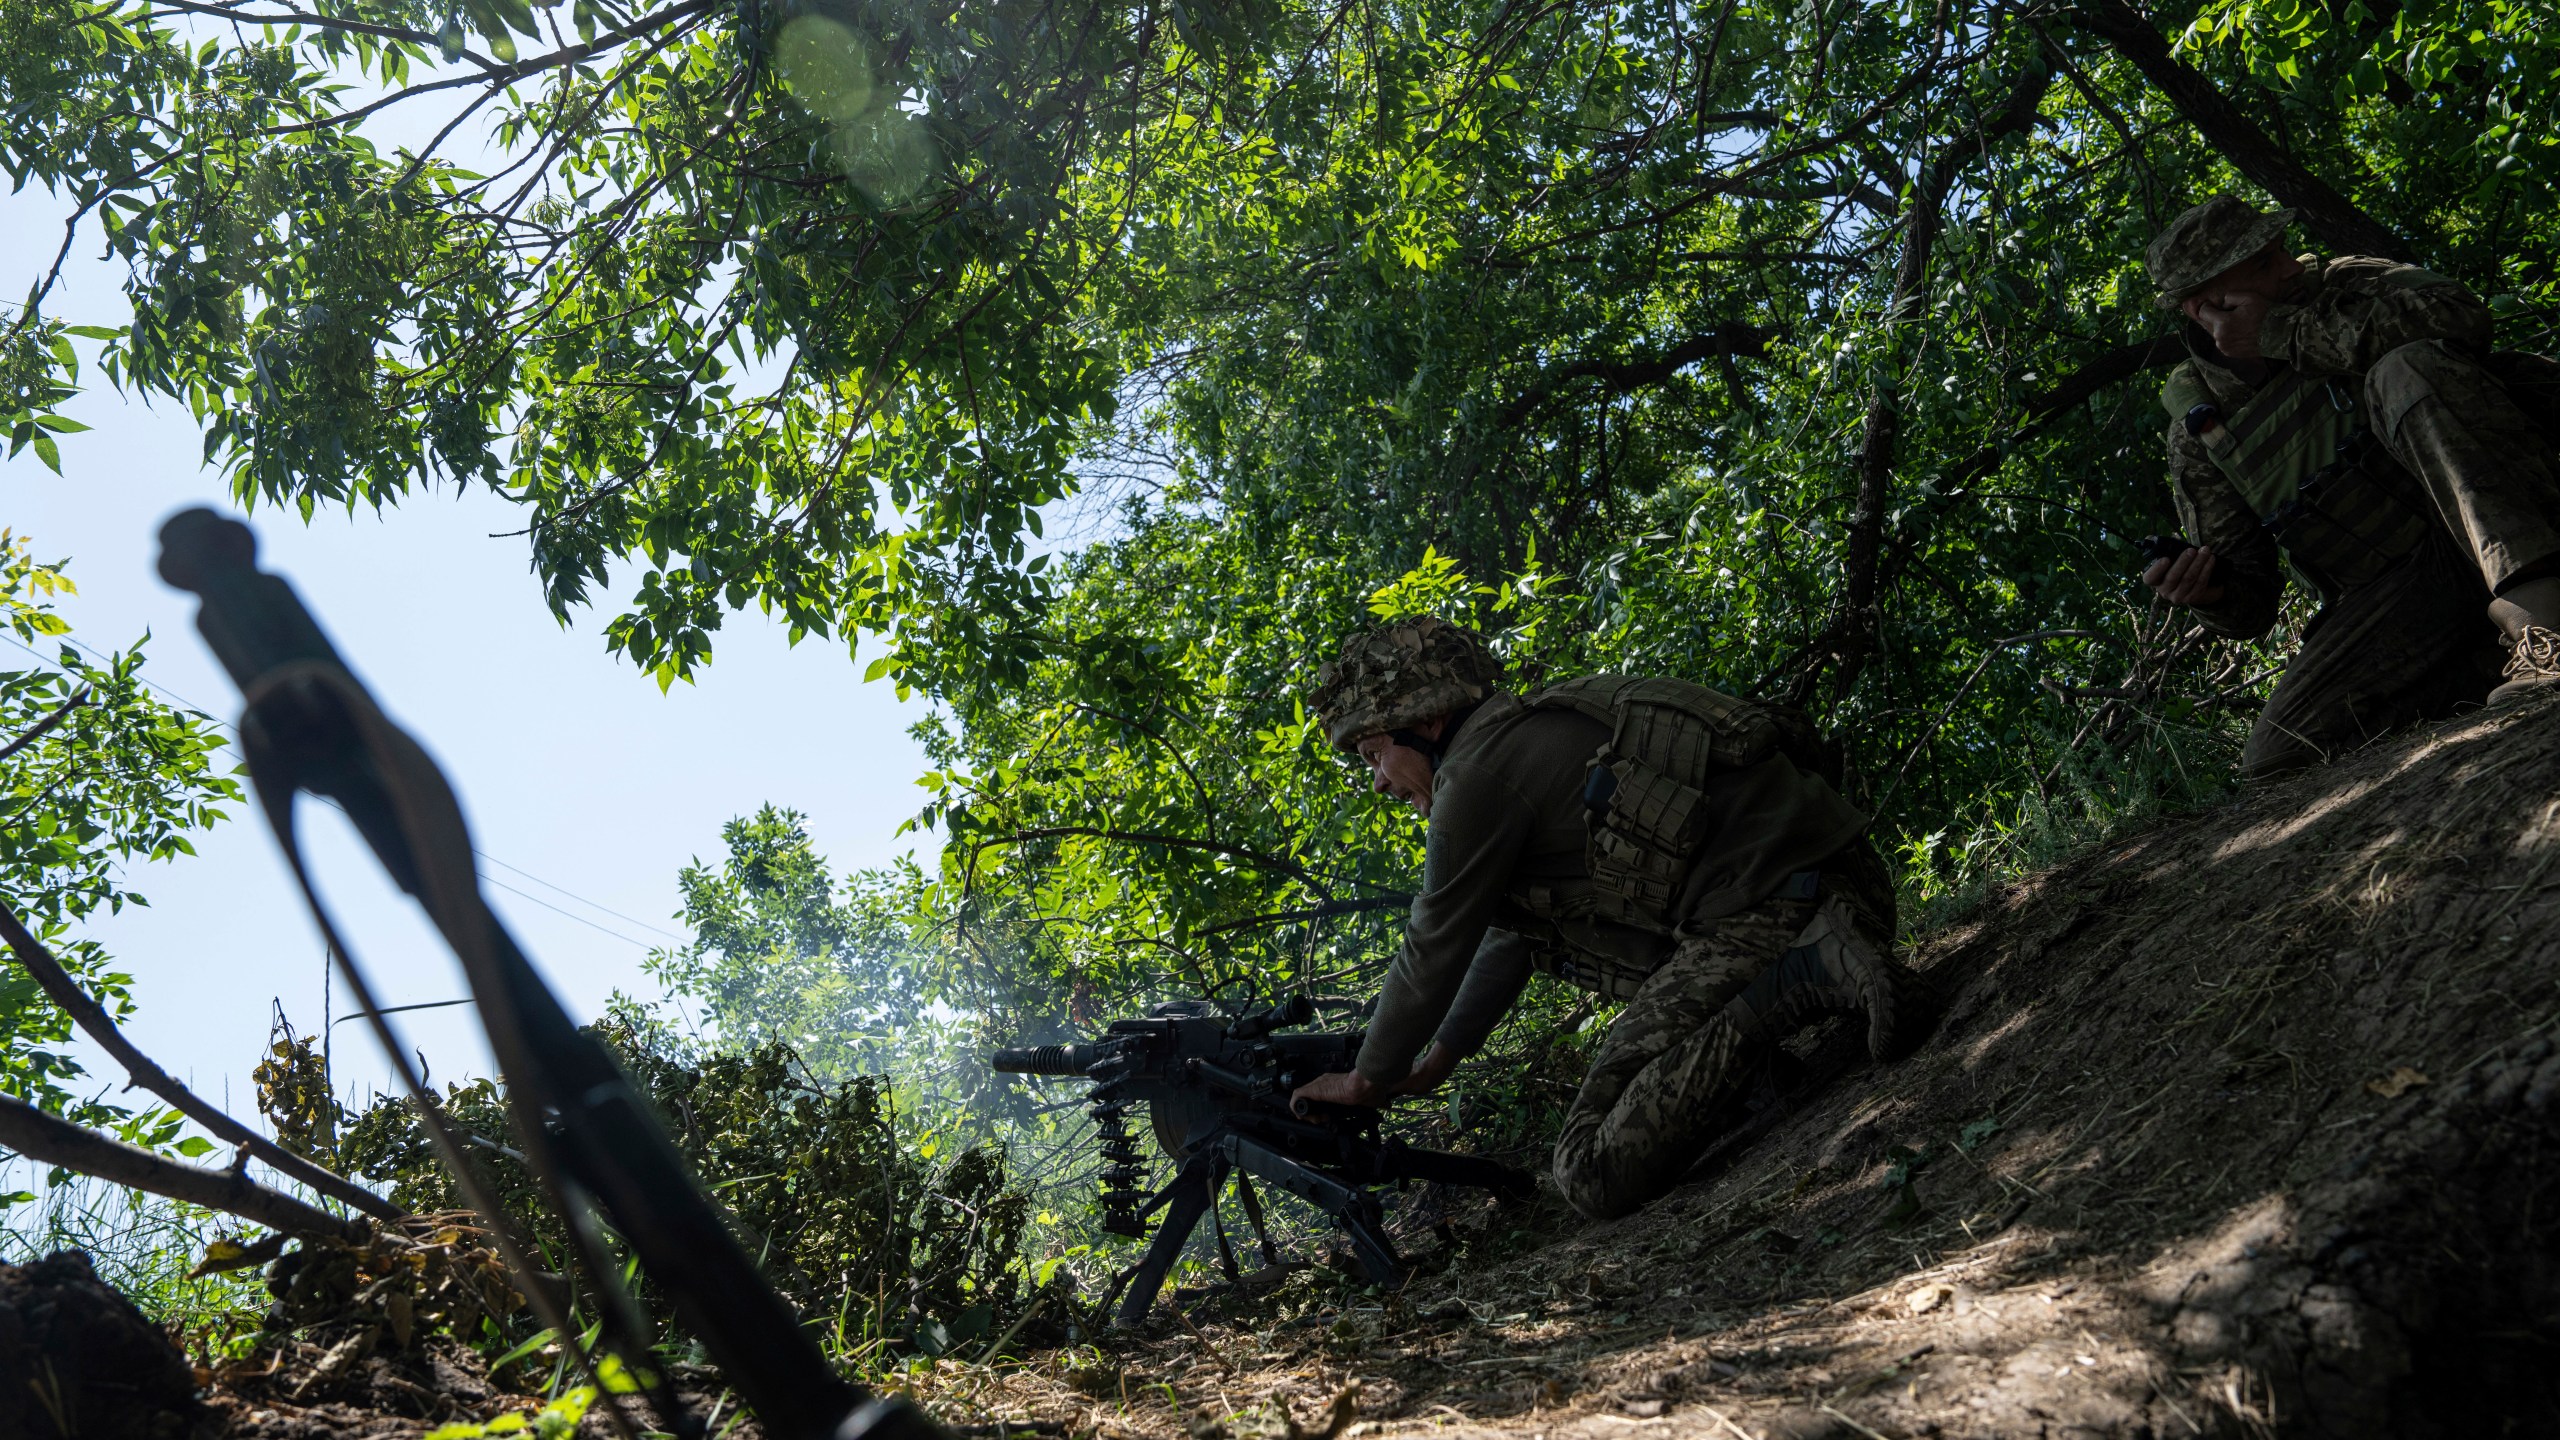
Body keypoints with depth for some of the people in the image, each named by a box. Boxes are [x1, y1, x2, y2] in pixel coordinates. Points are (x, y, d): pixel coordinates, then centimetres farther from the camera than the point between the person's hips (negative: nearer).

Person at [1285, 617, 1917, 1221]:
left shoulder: (1477, 772, -6)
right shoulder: (1533, 734, 24)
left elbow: (1434, 954, 2)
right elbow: (1507, 935, 32)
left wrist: (1365, 1082, 18)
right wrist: (1432, 1065, 37)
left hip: (1762, 909, -10)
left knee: (1595, 1173, -15)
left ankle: (1805, 974, -18)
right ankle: (1824, 954, 12)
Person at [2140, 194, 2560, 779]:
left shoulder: (2341, 285, 9)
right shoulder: (2197, 430, 9)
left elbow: (2458, 315, -17)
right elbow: (2249, 604, 8)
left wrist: (2284, 332, -12)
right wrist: (2210, 592, -17)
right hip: (2395, 592, 1)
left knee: (2407, 370, -26)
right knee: (2278, 761, -25)